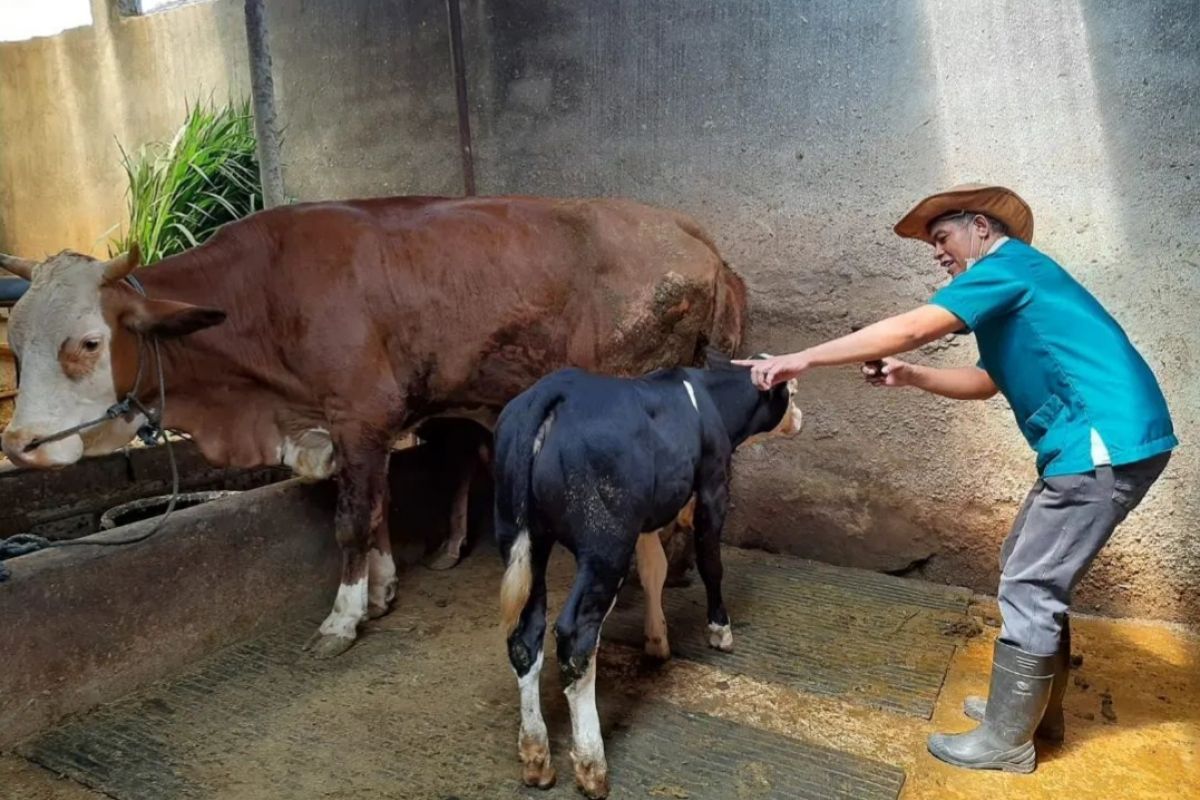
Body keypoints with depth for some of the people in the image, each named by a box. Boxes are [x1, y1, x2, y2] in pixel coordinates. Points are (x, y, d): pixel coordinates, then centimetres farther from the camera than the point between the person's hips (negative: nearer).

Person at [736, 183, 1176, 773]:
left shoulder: (1007, 264, -9)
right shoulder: (1013, 291, 21)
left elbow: (911, 328, -20)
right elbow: (986, 382, 25)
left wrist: (804, 359, -19)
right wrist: (910, 377, 10)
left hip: (1108, 440, -10)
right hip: (1100, 440, 10)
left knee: (1029, 588, -4)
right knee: (1032, 573, 17)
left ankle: (1005, 741, 9)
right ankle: (1034, 708, 30)